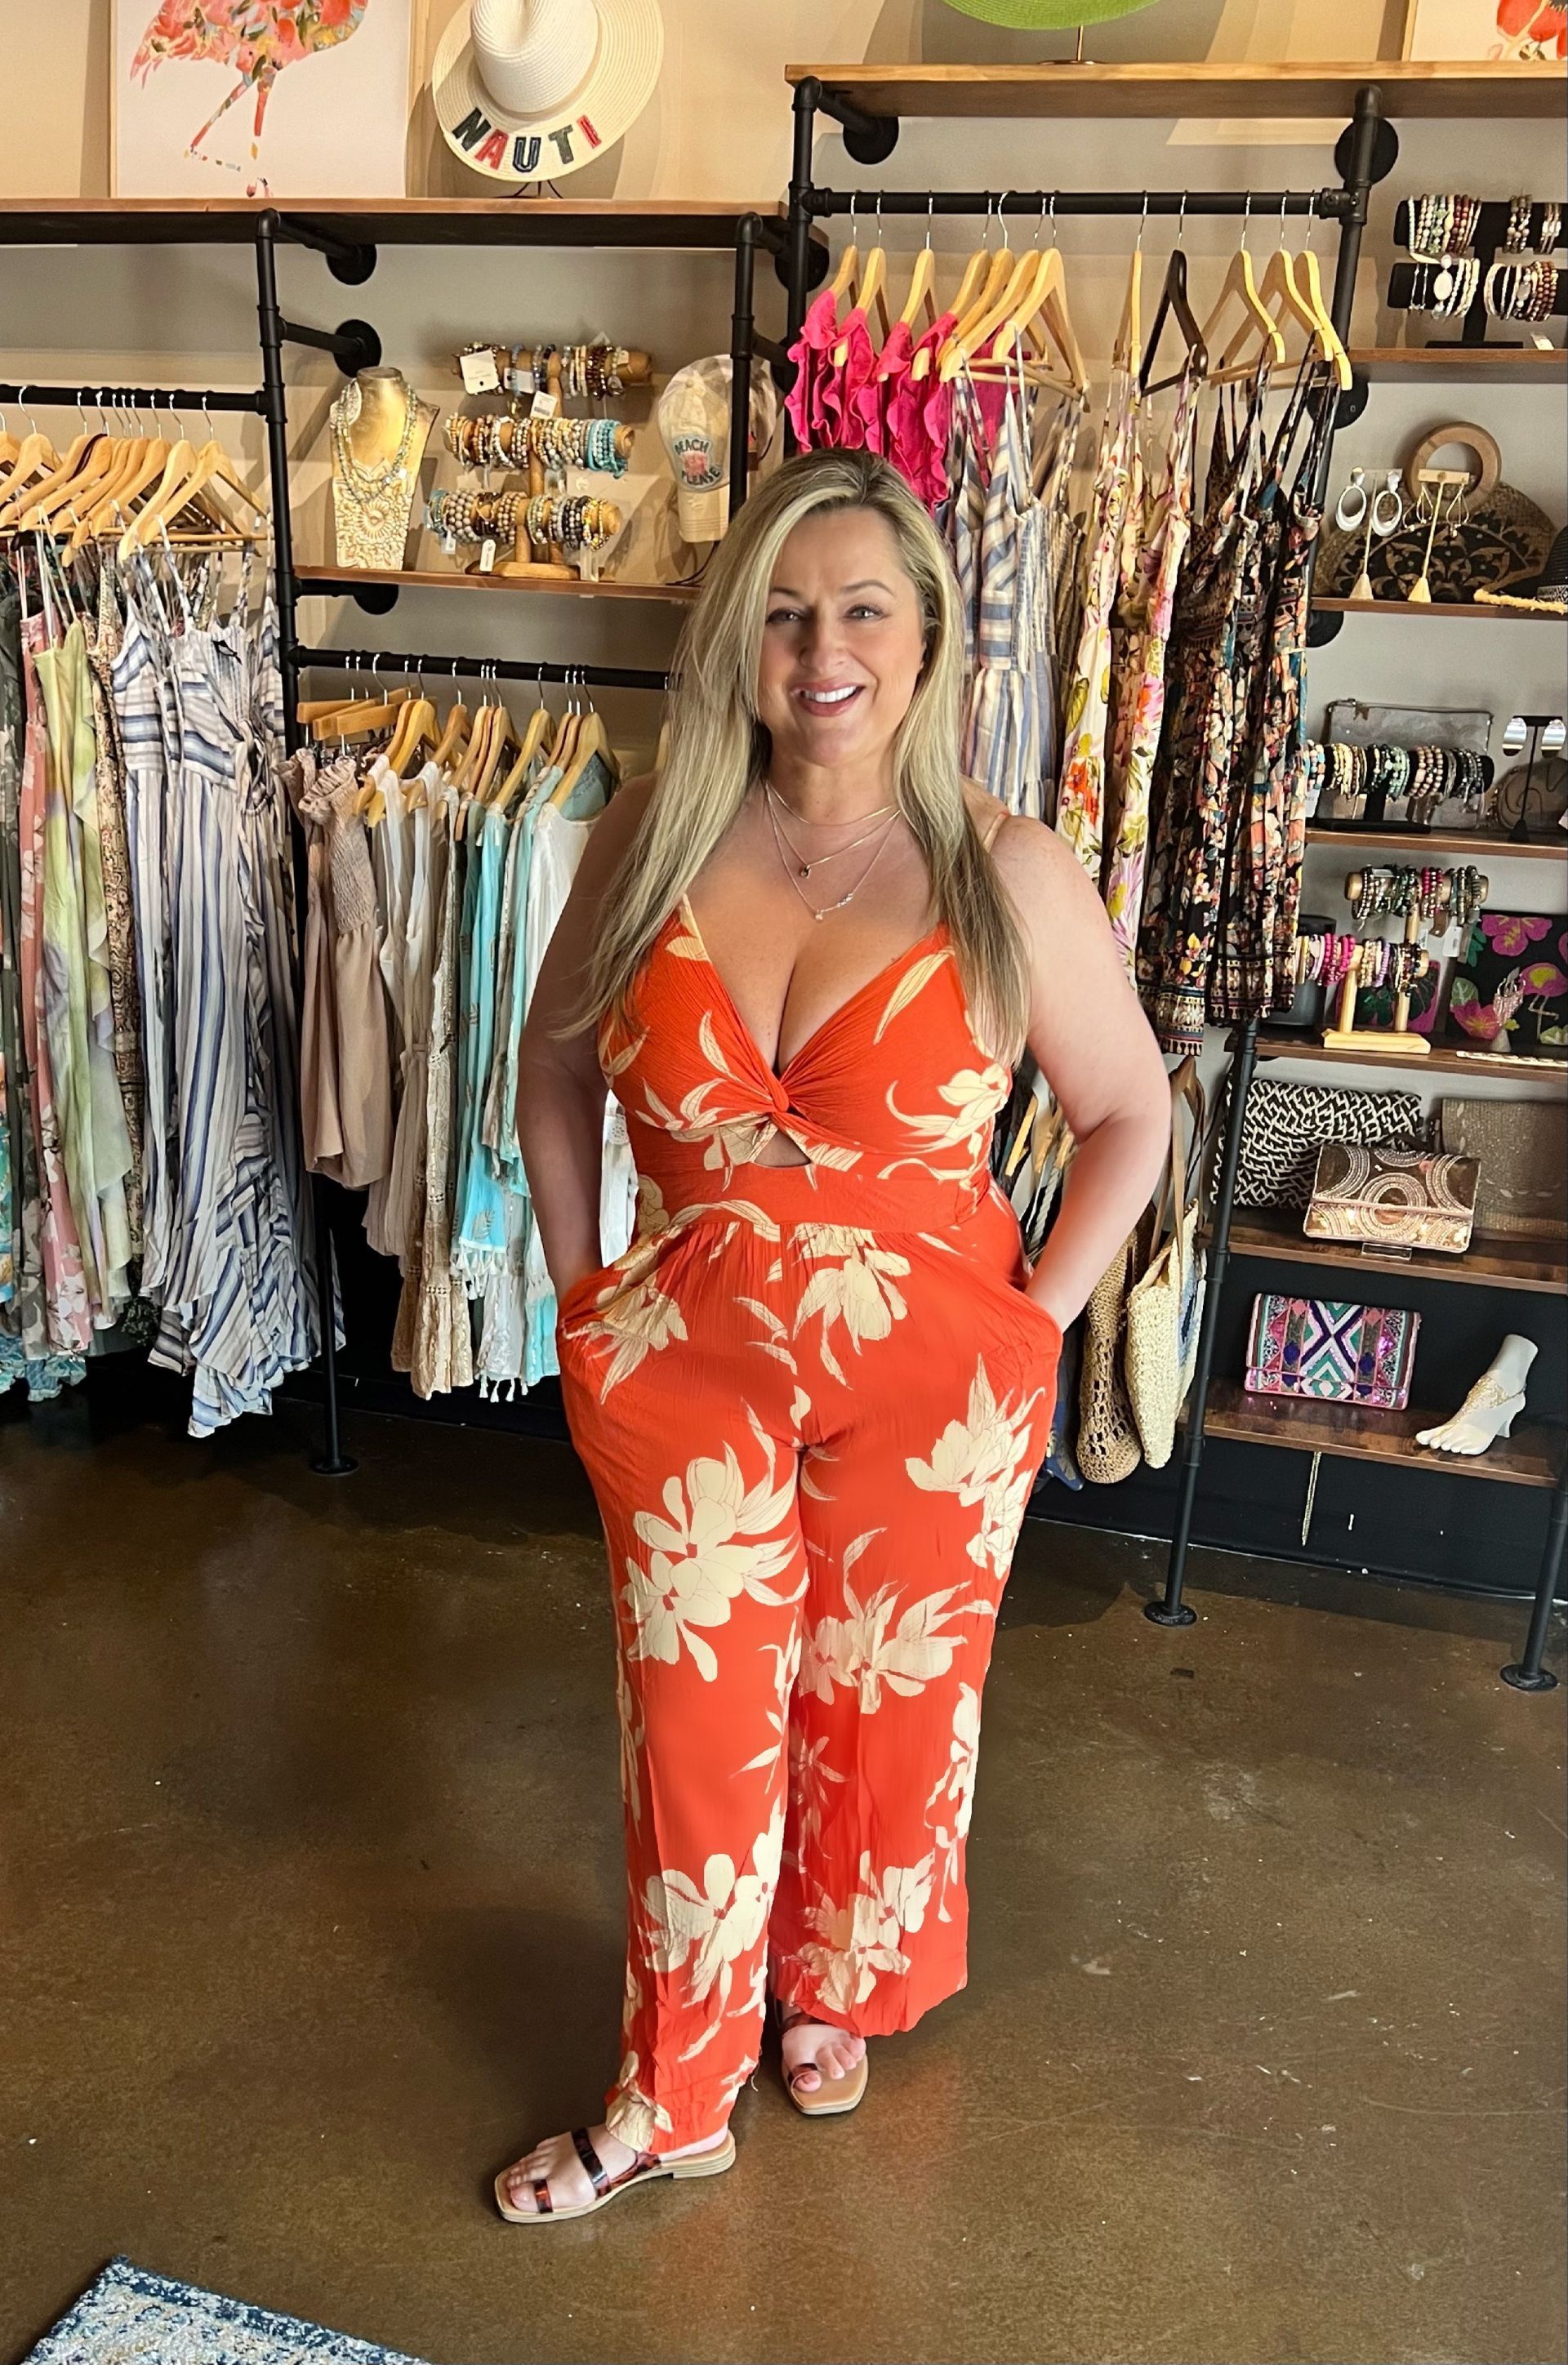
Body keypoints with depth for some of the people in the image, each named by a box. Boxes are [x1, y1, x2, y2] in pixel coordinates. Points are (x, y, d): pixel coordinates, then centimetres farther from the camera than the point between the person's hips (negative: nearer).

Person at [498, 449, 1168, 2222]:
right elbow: (555, 1069, 8)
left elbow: (1131, 1113, -1)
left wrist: (1035, 1318, -4)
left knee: (887, 1714, 17)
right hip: (687, 1368, 1)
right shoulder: (654, 840, -6)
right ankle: (672, 2098, 35)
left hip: (927, 1384, -1)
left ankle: (834, 1992, 49)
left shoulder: (1005, 875, -12)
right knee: (695, 1728, 12)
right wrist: (577, 1289, 5)